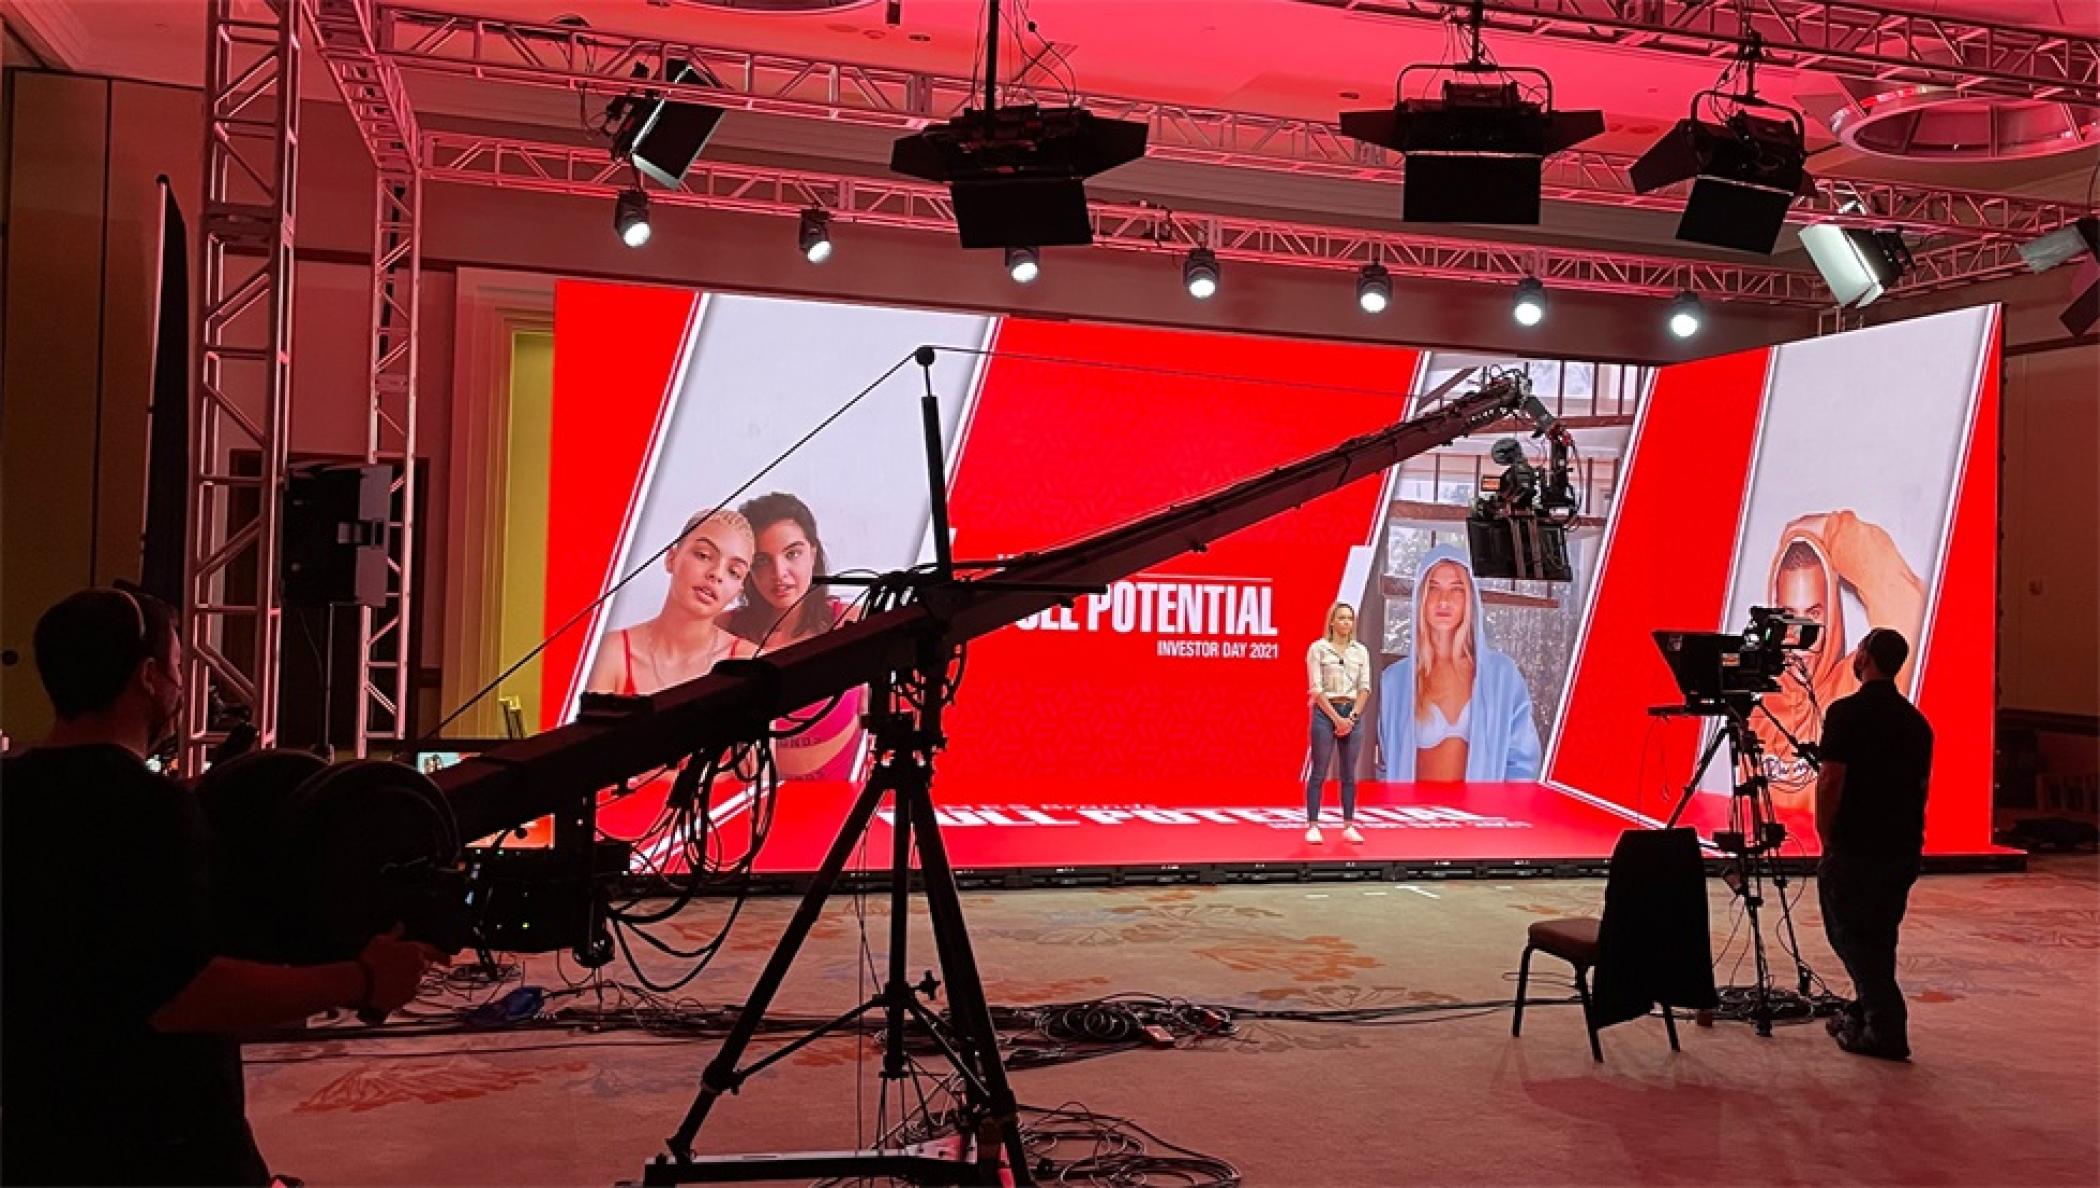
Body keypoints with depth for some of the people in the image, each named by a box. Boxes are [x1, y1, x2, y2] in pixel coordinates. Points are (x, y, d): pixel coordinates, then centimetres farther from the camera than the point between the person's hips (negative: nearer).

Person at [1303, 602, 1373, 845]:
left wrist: (1351, 717, -6)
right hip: (1325, 712, -4)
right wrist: (1337, 718, -13)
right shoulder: (1318, 648, -3)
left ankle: (1348, 826, 11)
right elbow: (1316, 689, -8)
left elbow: (1364, 688, 6)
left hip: (1352, 713, 4)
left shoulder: (1361, 651, 9)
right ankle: (1312, 826, -1)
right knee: (1319, 772, -3)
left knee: (1349, 774, 6)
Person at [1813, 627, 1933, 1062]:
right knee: (1878, 938, 18)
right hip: (1903, 849, 7)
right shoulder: (1916, 720, 9)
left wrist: (1825, 838, -5)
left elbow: (1831, 781, -17)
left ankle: (1885, 1031, -1)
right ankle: (1866, 1015, 27)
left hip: (1855, 849, -7)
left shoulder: (1847, 712, -13)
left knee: (1852, 937, 1)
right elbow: (1920, 786, 15)